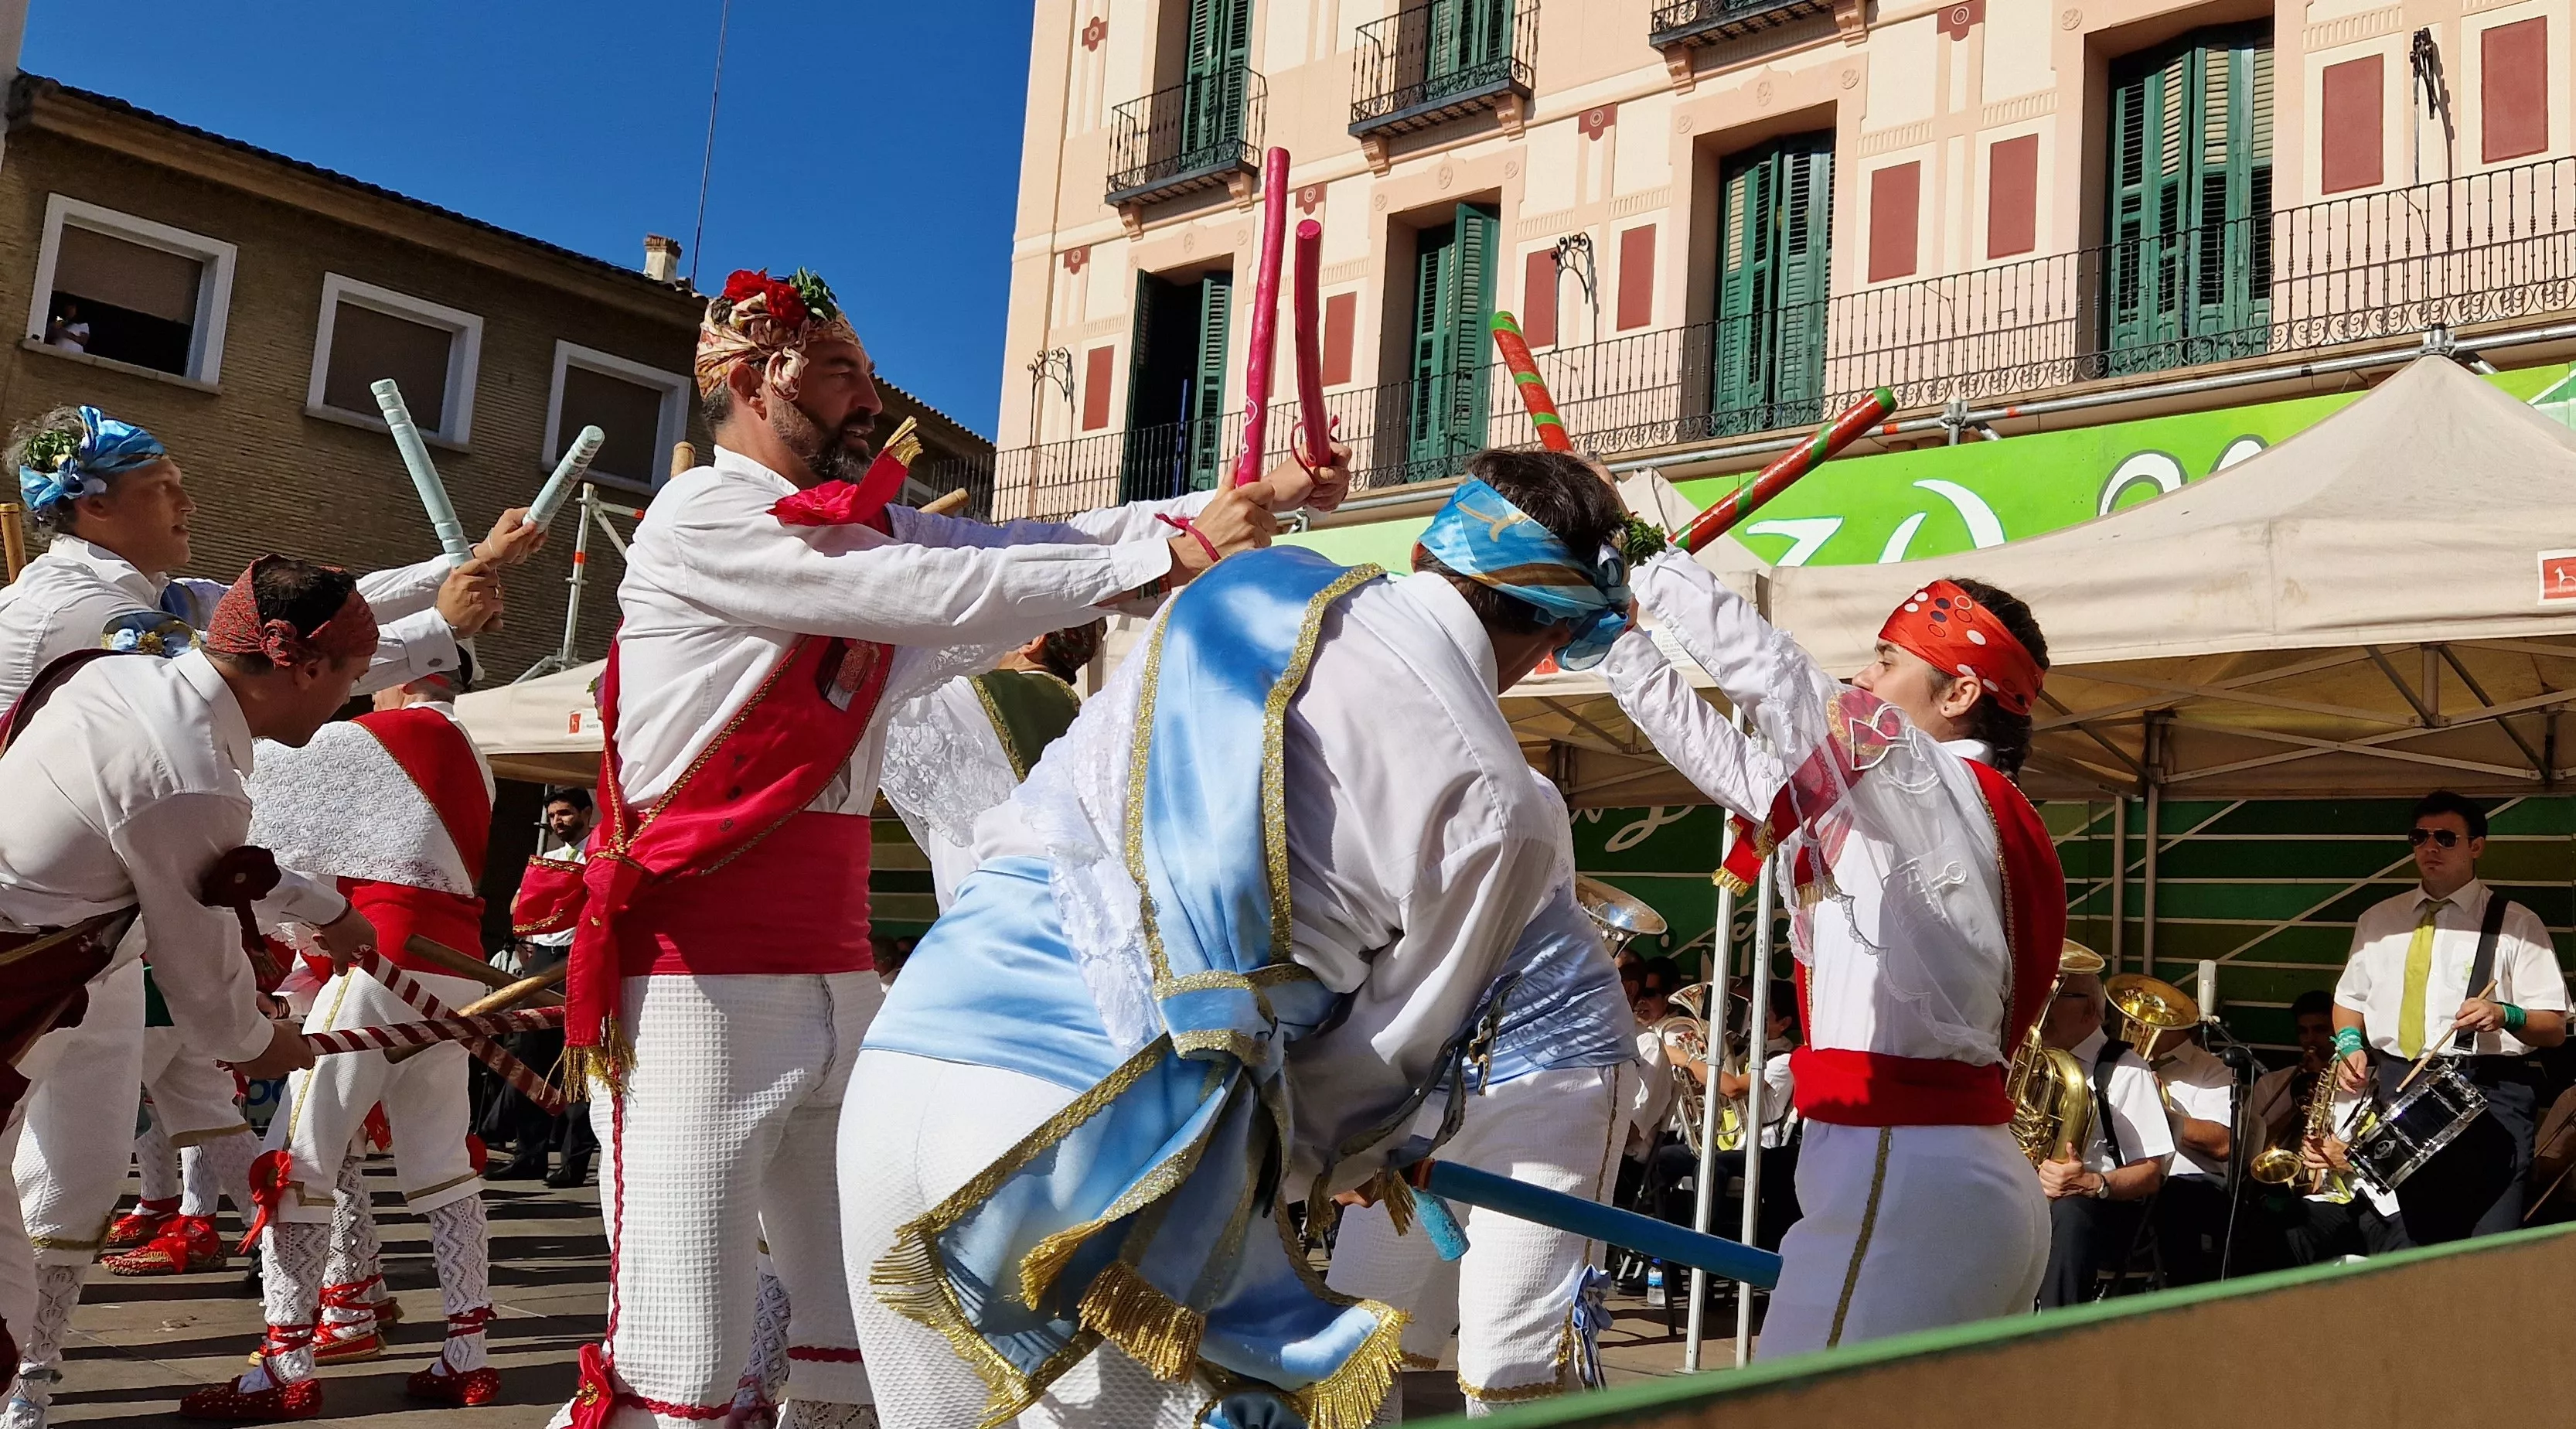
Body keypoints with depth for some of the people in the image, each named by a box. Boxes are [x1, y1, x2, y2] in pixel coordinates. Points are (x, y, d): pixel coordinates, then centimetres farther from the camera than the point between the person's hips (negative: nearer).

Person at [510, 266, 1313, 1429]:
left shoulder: (864, 524, 16)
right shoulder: (701, 518, -8)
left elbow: (1025, 542, 8)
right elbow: (941, 593, -16)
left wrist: (1244, 499, 1)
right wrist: (1170, 552, -14)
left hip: (835, 973, 8)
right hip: (700, 980, -8)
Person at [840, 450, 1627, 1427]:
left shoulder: (1236, 592, 13)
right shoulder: (1496, 805, -1)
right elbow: (1386, 1056, 9)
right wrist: (1302, 1169, 28)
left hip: (900, 1055, 6)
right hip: (1110, 1134, -6)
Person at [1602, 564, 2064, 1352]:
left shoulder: (1945, 788, -7)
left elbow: (1768, 668, -13)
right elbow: (1738, 765, 20)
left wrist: (1651, 566, 0)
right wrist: (1620, 640, 22)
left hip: (1905, 1181, -10)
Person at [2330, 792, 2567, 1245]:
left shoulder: (2516, 923, 4)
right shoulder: (2377, 920, 16)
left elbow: (2554, 1027, 0)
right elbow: (2350, 998, 24)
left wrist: (2505, 1016, -21)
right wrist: (2349, 1043, 3)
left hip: (2488, 1093, -3)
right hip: (2395, 1090, 4)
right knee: (2399, 1244, 4)